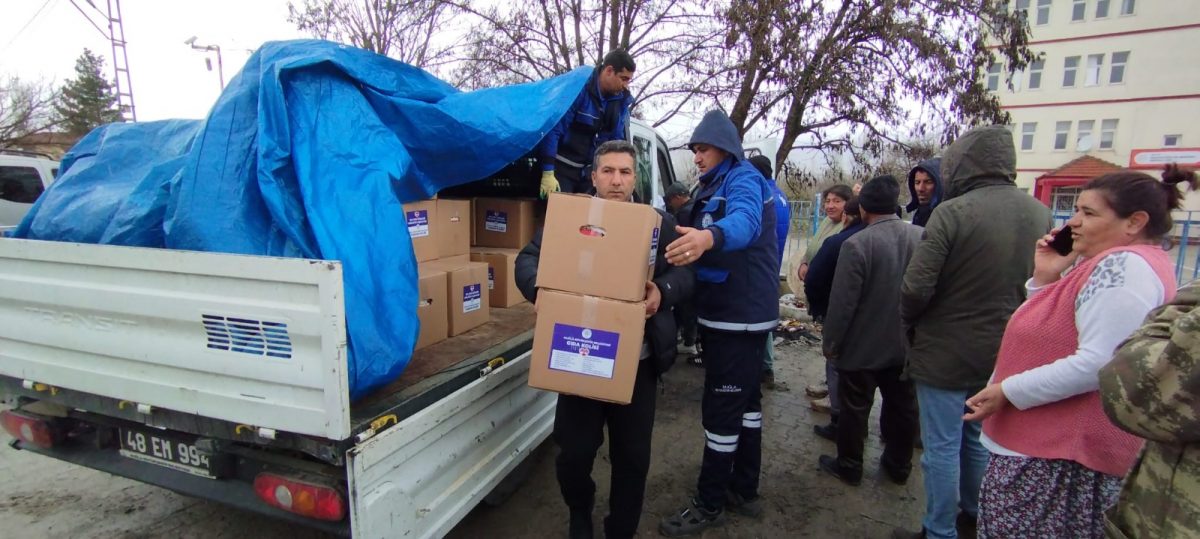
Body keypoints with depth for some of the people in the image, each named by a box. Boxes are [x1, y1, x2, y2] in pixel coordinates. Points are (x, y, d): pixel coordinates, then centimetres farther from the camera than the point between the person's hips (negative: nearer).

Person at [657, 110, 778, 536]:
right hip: (738, 311, 11)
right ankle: (745, 491, 31)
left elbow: (745, 221, -39)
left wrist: (709, 237, -58)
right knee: (744, 401, 16)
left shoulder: (743, 179, -15)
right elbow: (696, 241, 22)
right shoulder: (716, 186, 17)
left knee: (721, 408, -3)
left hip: (739, 315, -10)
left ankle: (709, 505, 11)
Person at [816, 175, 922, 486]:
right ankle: (899, 465, 35)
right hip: (906, 343, 6)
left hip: (863, 346, -5)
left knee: (855, 408, 10)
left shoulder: (857, 244, -21)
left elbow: (842, 302, -19)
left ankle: (849, 466, 24)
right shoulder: (921, 236, -4)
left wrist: (830, 342, -7)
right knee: (903, 406, 19)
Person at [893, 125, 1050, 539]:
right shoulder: (1040, 213, 0)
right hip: (1001, 352, 7)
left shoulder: (953, 212, -20)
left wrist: (909, 324, -2)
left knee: (942, 446, 6)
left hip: (945, 351, -6)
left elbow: (916, 287, -22)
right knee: (978, 439, 23)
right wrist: (1003, 321, 18)